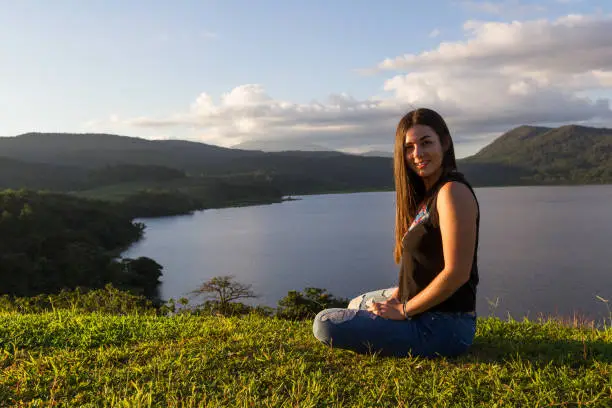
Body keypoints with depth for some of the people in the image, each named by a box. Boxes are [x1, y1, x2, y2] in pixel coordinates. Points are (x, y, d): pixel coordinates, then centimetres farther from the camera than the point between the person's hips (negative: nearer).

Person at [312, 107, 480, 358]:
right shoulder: (425, 195, 10)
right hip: (423, 309, 10)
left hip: (444, 327, -10)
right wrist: (396, 297, -2)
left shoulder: (453, 192, -20)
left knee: (325, 324, -17)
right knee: (357, 305, 33)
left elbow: (457, 272, -25)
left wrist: (404, 310, -17)